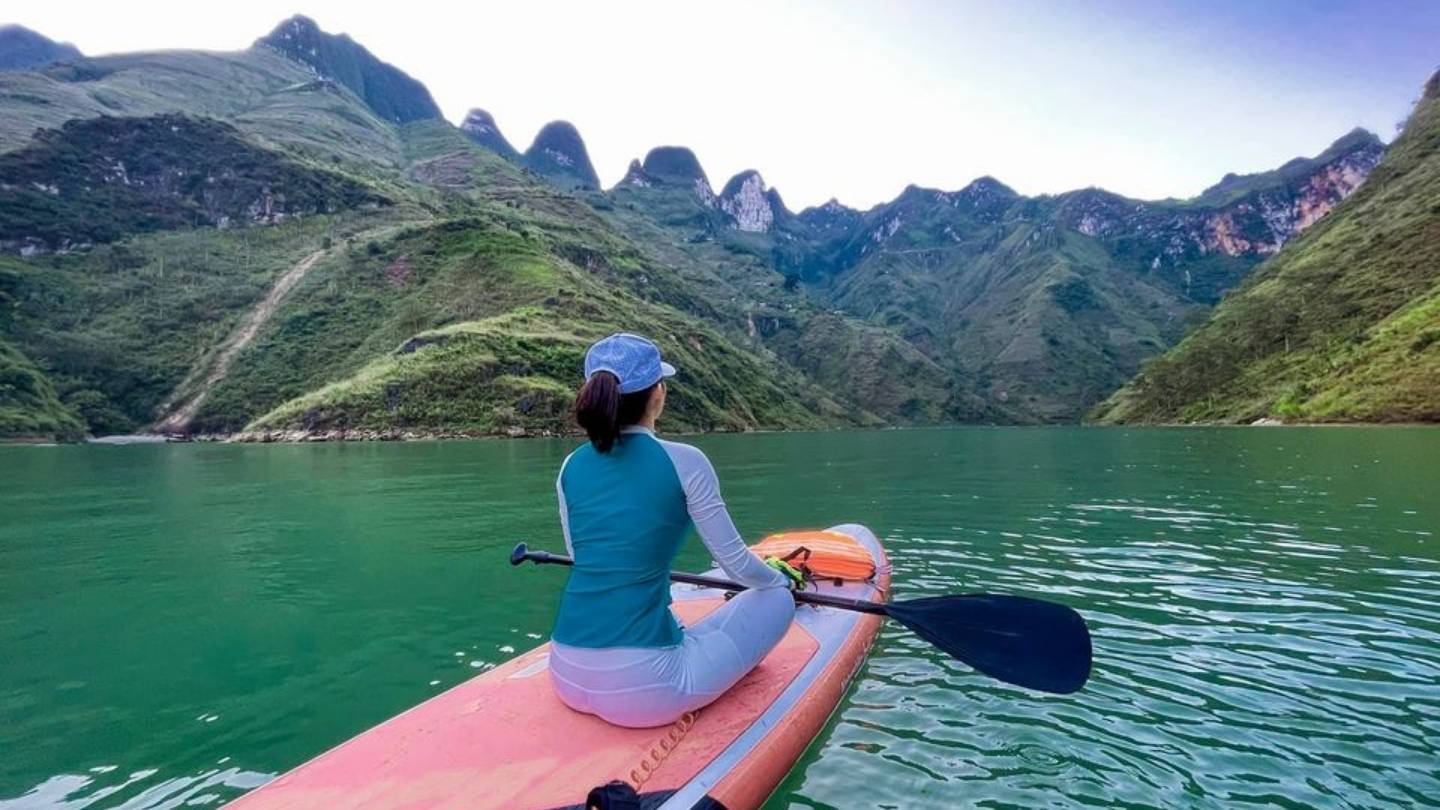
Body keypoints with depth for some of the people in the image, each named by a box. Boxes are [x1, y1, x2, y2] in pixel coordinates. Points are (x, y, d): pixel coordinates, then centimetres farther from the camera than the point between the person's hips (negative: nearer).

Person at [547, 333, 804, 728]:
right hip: (642, 687, -7)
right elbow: (736, 564, -3)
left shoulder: (571, 467, 2)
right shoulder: (684, 462, -12)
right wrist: (782, 577, 21)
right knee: (776, 600, 11)